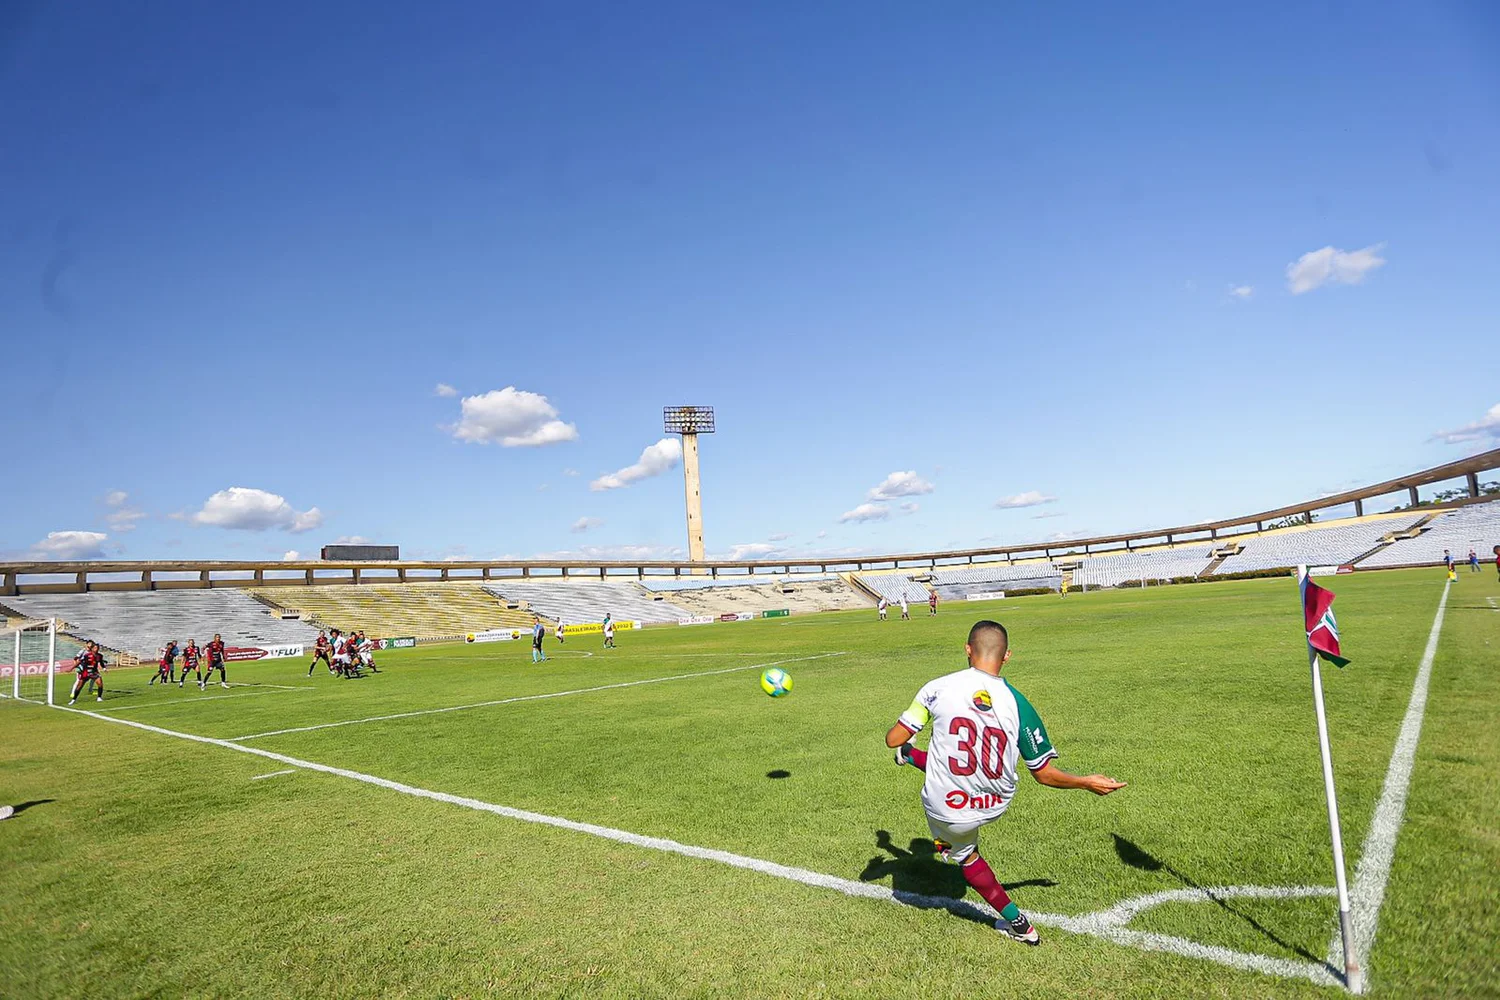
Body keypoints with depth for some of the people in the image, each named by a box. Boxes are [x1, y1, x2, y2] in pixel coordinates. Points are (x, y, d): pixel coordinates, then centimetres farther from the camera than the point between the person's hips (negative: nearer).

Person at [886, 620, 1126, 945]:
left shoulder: (938, 687, -18)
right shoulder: (1017, 704, -15)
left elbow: (893, 739, -11)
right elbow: (1044, 773, -7)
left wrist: (904, 726, 14)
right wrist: (1088, 782, 11)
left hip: (948, 812, -3)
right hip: (996, 805, 3)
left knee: (965, 856, 31)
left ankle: (1016, 922, 41)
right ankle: (912, 756, 59)